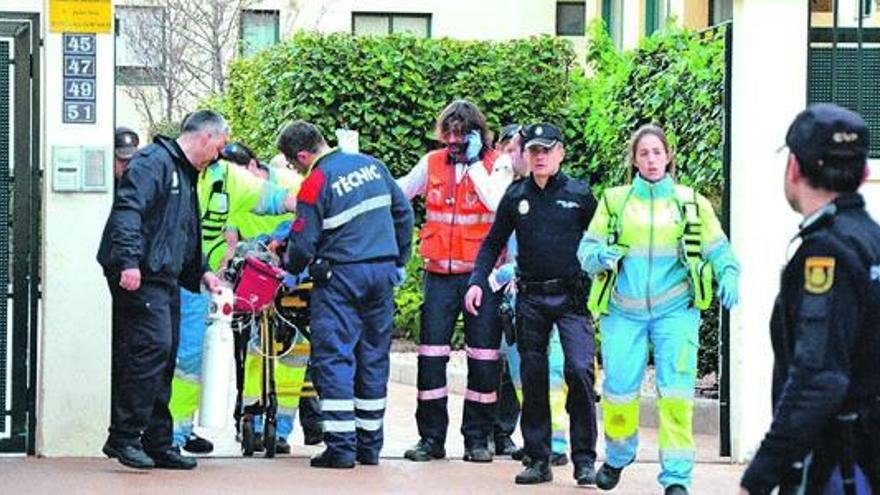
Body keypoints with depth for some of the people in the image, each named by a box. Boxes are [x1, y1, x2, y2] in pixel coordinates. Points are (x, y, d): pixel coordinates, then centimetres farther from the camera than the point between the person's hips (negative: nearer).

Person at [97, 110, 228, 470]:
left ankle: (157, 443, 14)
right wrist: (129, 262, -28)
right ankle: (123, 437, -14)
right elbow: (127, 210, -21)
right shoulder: (153, 162, -8)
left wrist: (201, 272, 22)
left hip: (165, 279, 10)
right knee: (152, 347, -18)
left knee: (164, 357, 9)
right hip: (138, 277, -10)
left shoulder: (186, 174, 24)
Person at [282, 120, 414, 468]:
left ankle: (341, 447, -9)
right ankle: (369, 446, 16)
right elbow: (403, 213, 14)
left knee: (334, 358, -3)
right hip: (383, 272, 6)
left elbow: (303, 243, -9)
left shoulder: (315, 184, -11)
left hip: (340, 276, -6)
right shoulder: (372, 165, 8)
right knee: (374, 357, 11)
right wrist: (399, 262, 21)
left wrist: (289, 270, 11)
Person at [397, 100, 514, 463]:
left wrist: (474, 162, -13)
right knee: (431, 354, -2)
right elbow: (397, 192, 19)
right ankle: (431, 437, 5)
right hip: (440, 273, 2)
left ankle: (477, 437, 12)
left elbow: (497, 202, -18)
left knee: (483, 357, 2)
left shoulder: (497, 165, 0)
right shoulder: (432, 163, 9)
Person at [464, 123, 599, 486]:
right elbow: (493, 243, 16)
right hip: (530, 299, 3)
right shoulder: (516, 196, 9)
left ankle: (585, 460, -7)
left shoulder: (580, 194, 2)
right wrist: (477, 281, 4)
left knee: (579, 371, -14)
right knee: (533, 379, 5)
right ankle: (538, 460, 14)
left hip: (571, 296, -3)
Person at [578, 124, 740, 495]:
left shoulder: (692, 203, 10)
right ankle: (617, 457, 28)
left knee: (676, 390, -12)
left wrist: (728, 275, -9)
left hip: (675, 310, 0)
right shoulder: (614, 201, 9)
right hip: (624, 311, 1)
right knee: (619, 389, -1)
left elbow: (718, 249, 11)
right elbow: (587, 248, 7)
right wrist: (600, 257, -16)